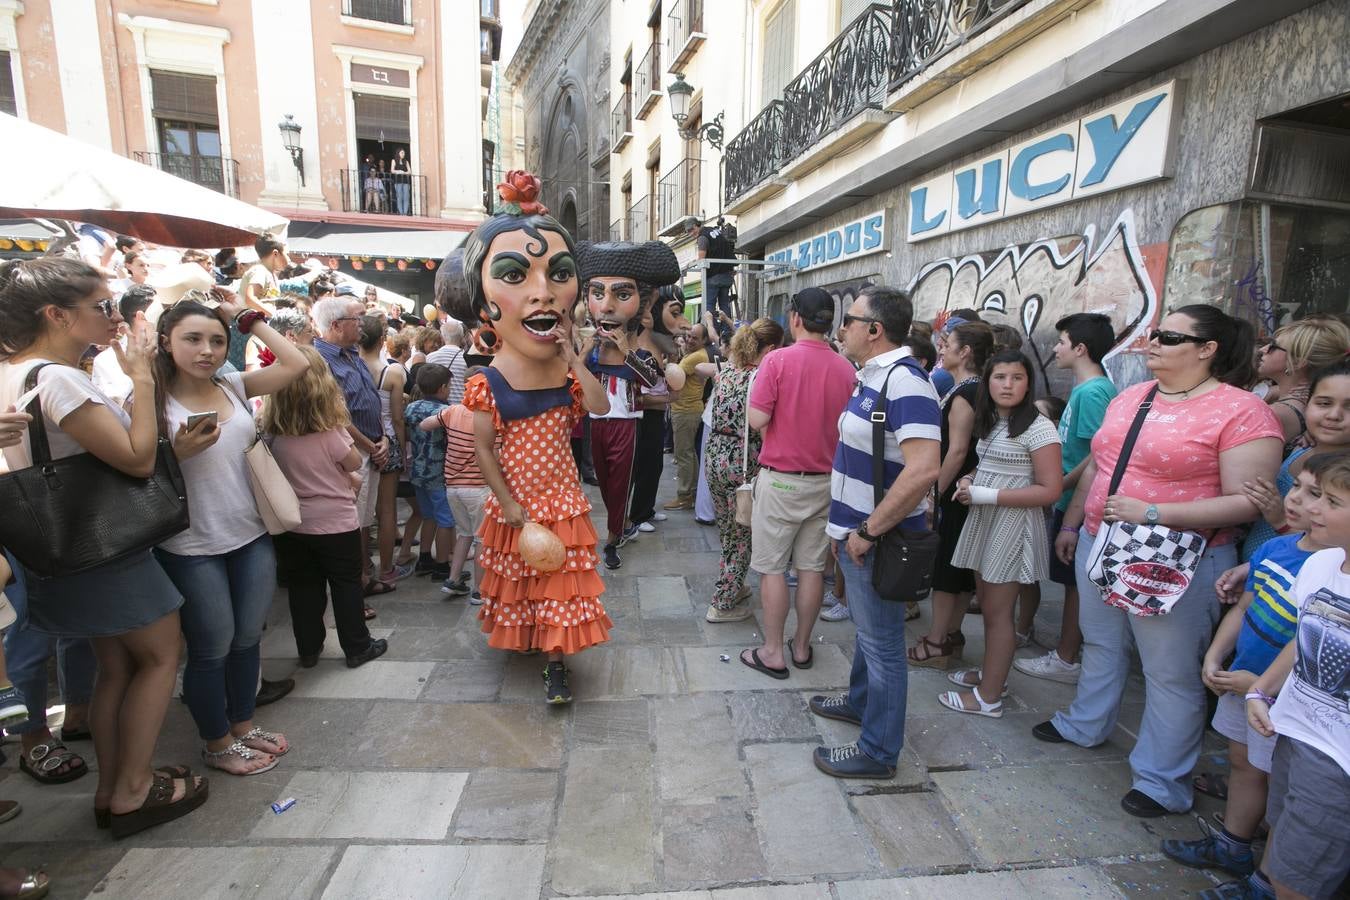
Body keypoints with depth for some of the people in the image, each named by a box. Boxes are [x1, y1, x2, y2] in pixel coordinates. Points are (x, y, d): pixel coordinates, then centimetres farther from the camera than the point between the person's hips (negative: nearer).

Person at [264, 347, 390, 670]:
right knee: (346, 585, 10)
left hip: (293, 524, 4)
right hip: (336, 522, -4)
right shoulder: (330, 429, -20)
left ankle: (308, 649, 28)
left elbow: (297, 469, 6)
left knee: (303, 588, 16)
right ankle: (357, 647, 19)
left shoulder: (273, 432, -6)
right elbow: (355, 463, -7)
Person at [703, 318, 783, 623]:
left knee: (726, 530, 22)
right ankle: (722, 604, 15)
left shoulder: (725, 372, 6)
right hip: (742, 462, -7)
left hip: (715, 455, 7)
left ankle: (731, 586, 38)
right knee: (742, 535, 8)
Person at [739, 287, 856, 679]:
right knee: (812, 566, 13)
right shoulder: (846, 369, -1)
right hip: (825, 480, 4)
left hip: (781, 478, -4)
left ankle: (772, 653, 15)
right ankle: (802, 647, 26)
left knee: (772, 567, 7)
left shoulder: (778, 360, -13)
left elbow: (757, 420, -15)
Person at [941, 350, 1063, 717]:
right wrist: (971, 480, 1)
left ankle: (989, 696, 14)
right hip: (983, 520, 8)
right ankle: (991, 672, 34)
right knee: (987, 605, 17)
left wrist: (985, 495, -21)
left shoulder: (1038, 427, -15)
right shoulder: (991, 421, 10)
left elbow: (1050, 490, -19)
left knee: (997, 612, 1)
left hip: (1013, 526, -8)